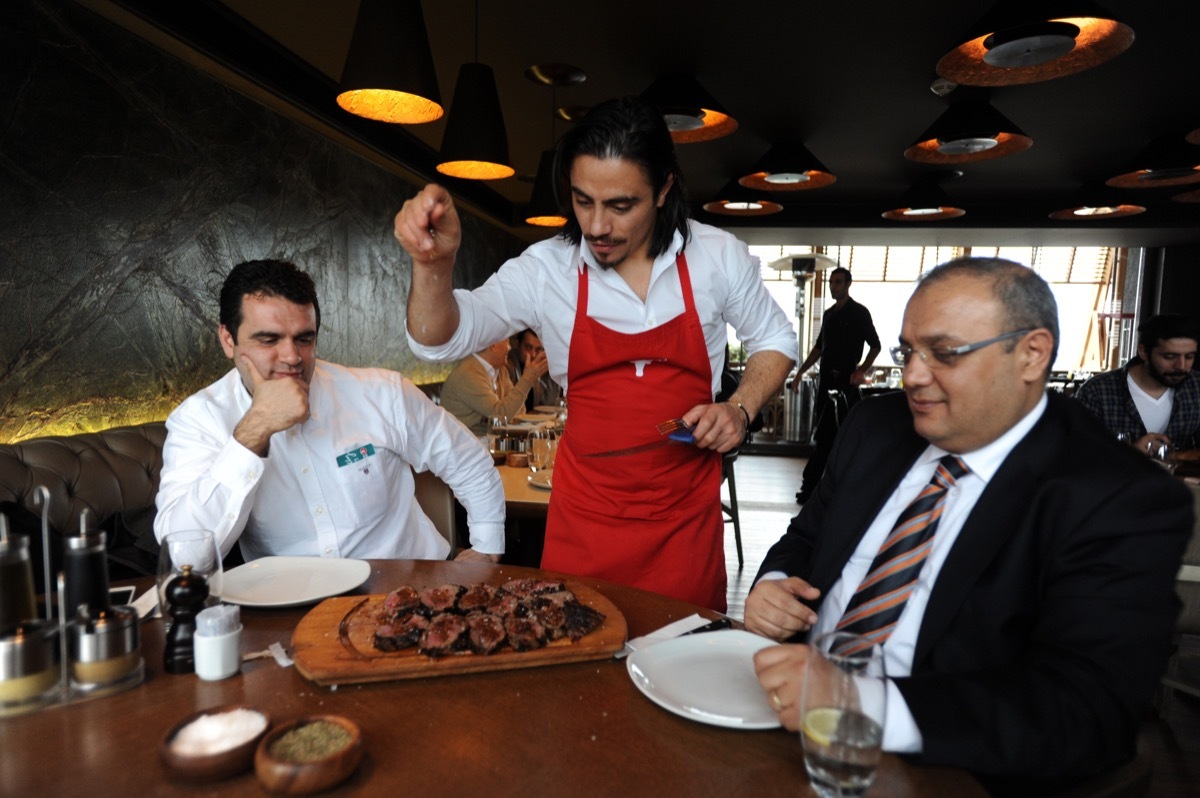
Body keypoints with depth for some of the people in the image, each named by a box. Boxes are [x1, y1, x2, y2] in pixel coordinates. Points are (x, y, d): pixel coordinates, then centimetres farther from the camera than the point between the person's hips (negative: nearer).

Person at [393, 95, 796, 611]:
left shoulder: (718, 257, -5)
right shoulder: (547, 269, -8)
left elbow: (774, 341, 10)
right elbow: (442, 340, -10)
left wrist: (741, 409, -8)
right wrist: (434, 264, -30)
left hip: (685, 516, 1)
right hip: (584, 519, 0)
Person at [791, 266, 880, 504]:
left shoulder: (859, 313, -2)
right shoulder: (829, 314, 17)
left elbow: (875, 345, -2)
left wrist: (861, 371, -16)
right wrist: (800, 372, 17)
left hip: (846, 382, -6)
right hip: (826, 381, 6)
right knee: (824, 435, 7)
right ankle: (811, 486, 11)